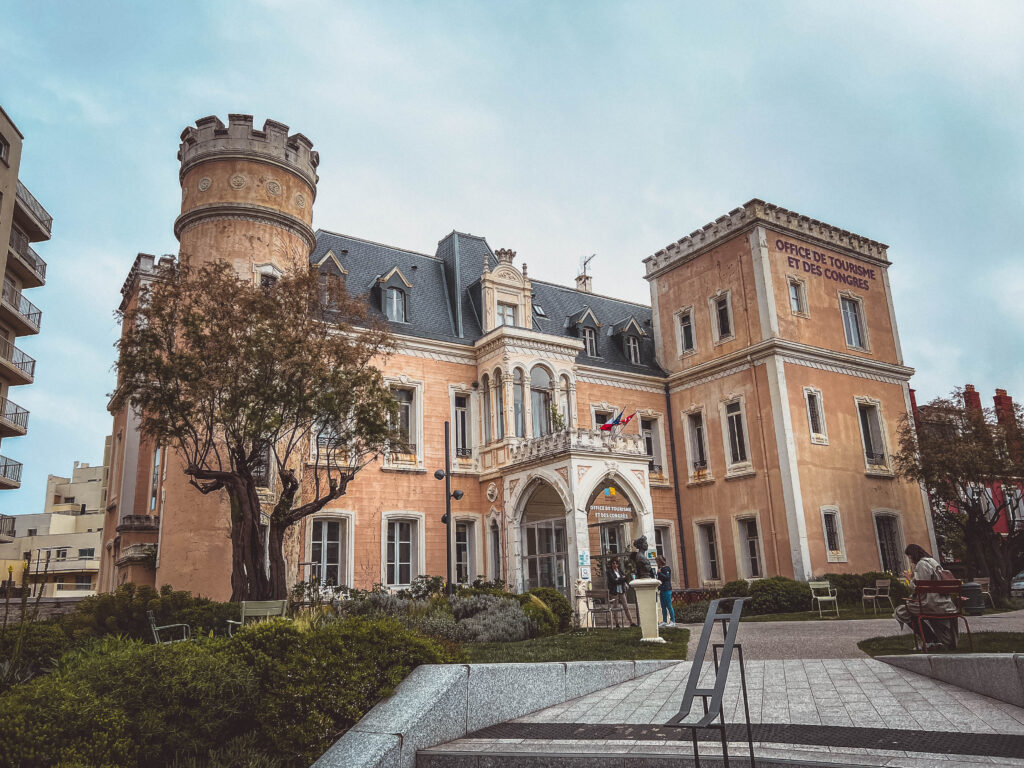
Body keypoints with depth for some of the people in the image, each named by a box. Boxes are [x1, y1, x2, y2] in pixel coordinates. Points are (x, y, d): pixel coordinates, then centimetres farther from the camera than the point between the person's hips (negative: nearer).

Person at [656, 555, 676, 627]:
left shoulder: (666, 568, -9)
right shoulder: (660, 568, 17)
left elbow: (667, 577, -19)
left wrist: (659, 573, -21)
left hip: (667, 590, -9)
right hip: (662, 590, 9)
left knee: (669, 606, -6)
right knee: (663, 607, 10)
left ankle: (672, 621, -2)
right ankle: (664, 621, 14)